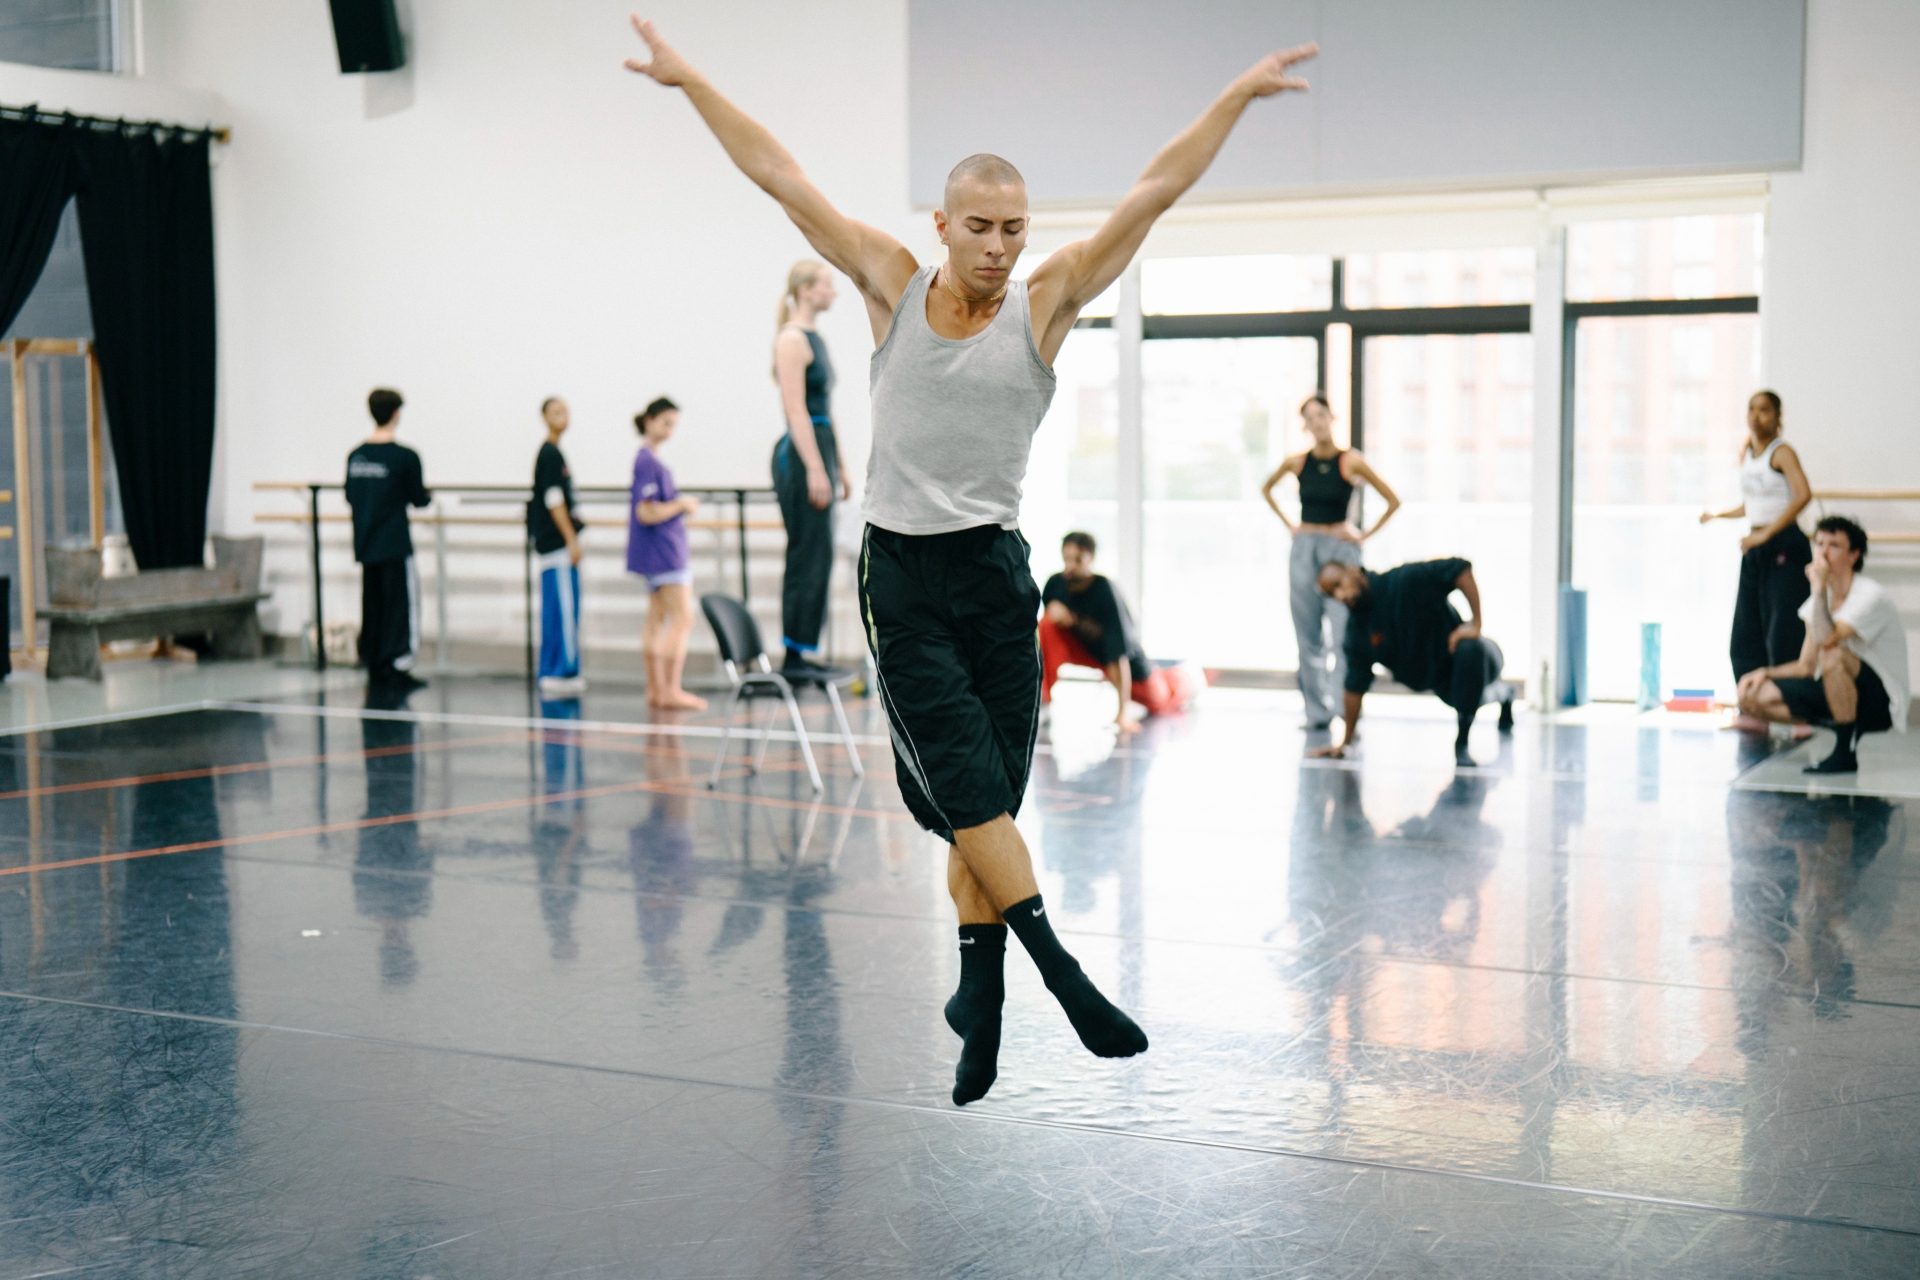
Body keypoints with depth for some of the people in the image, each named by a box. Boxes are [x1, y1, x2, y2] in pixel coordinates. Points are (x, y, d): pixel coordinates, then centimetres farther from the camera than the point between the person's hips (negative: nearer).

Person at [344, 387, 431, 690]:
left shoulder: (355, 455, 6)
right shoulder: (405, 456, -12)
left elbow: (350, 497, 13)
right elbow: (419, 499, -5)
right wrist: (426, 492, 17)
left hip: (365, 543, 6)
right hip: (395, 544, -6)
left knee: (372, 603, 12)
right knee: (401, 603, -1)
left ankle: (374, 665, 14)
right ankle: (398, 665, -5)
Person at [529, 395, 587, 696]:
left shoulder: (548, 453, 16)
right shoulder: (551, 454, -12)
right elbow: (554, 500, -17)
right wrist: (571, 540, -18)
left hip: (548, 543, 10)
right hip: (557, 542, -10)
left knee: (553, 609, 11)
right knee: (564, 606, -7)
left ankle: (550, 673, 14)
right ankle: (562, 672, -5)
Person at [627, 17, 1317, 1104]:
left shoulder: (1044, 305, 1)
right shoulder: (895, 289, 2)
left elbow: (1155, 195, -3)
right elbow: (782, 177, 5)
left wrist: (1240, 95, -6)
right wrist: (688, 78, 7)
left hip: (996, 573, 1)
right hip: (901, 576, 0)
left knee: (987, 804, 2)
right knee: (967, 788, -11)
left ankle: (981, 1000, 10)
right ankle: (1062, 973, -12)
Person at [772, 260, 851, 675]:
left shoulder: (815, 339, 17)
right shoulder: (791, 340, -12)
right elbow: (795, 410, -18)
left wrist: (840, 467, 21)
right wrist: (814, 469, -23)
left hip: (819, 451, 10)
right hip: (800, 455, -10)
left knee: (817, 558, 9)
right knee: (807, 557, -7)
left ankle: (802, 651, 13)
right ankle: (796, 653, -3)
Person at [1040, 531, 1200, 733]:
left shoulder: (1105, 591, -35)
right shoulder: (1056, 583, -21)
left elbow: (1118, 655, -37)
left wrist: (1124, 711, -41)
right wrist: (1052, 607, -26)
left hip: (1126, 660, -3)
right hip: (1085, 654, 3)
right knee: (1049, 623, -24)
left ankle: (1185, 675, 47)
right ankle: (1053, 697, -12)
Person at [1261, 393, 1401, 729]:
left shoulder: (1351, 461, -6)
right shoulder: (1297, 462, 3)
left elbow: (1393, 500, -3)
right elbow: (1266, 490, 22)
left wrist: (1365, 535, -4)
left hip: (1340, 549, -3)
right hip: (1304, 548, 4)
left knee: (1343, 632, -11)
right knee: (1308, 635, 5)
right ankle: (1316, 711, 12)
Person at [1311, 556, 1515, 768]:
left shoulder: (1404, 580, -25)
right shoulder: (1357, 628, -8)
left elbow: (1461, 568, -29)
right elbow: (1355, 685, -3)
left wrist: (1475, 623, -31)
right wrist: (1346, 742, -1)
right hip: (1440, 678, 7)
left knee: (1470, 648, -38)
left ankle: (1462, 743, -26)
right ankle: (1501, 695, 57)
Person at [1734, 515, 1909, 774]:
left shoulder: (1871, 596, -17)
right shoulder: (1821, 598, 7)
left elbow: (1825, 641, -34)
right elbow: (1806, 667, 10)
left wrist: (1819, 587, -24)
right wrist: (1766, 673, -7)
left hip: (1882, 704, -7)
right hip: (1836, 693, 7)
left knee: (1833, 655, -37)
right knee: (1754, 696, -7)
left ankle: (1845, 752, -23)